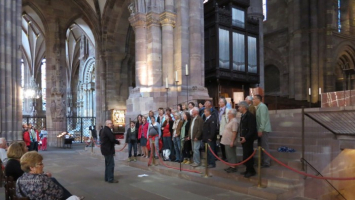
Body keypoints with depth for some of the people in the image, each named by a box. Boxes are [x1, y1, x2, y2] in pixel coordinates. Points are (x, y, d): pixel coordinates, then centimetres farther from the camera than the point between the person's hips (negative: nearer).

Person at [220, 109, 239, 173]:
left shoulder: (234, 121, -18)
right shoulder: (229, 121, 15)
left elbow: (234, 132, -22)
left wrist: (232, 141, -23)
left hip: (230, 142, -10)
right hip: (226, 141, 10)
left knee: (231, 155, -3)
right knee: (228, 154, 15)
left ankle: (233, 167, 5)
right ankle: (231, 166, 24)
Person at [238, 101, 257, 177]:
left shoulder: (250, 116, -15)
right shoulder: (243, 116, 14)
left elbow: (252, 129, -20)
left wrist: (245, 137, -23)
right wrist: (242, 137, 12)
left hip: (248, 139, -9)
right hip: (244, 139, 9)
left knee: (247, 156, -4)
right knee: (246, 155, 13)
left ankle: (251, 171, 9)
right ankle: (248, 170, 23)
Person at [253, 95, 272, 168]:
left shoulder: (262, 106, -14)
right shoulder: (259, 107, 16)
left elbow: (263, 119, -21)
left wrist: (260, 130, -22)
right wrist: (259, 129, 17)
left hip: (263, 130, -10)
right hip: (261, 129, 10)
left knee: (264, 146, -4)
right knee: (261, 146, 13)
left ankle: (266, 163, 3)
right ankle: (263, 161, 21)